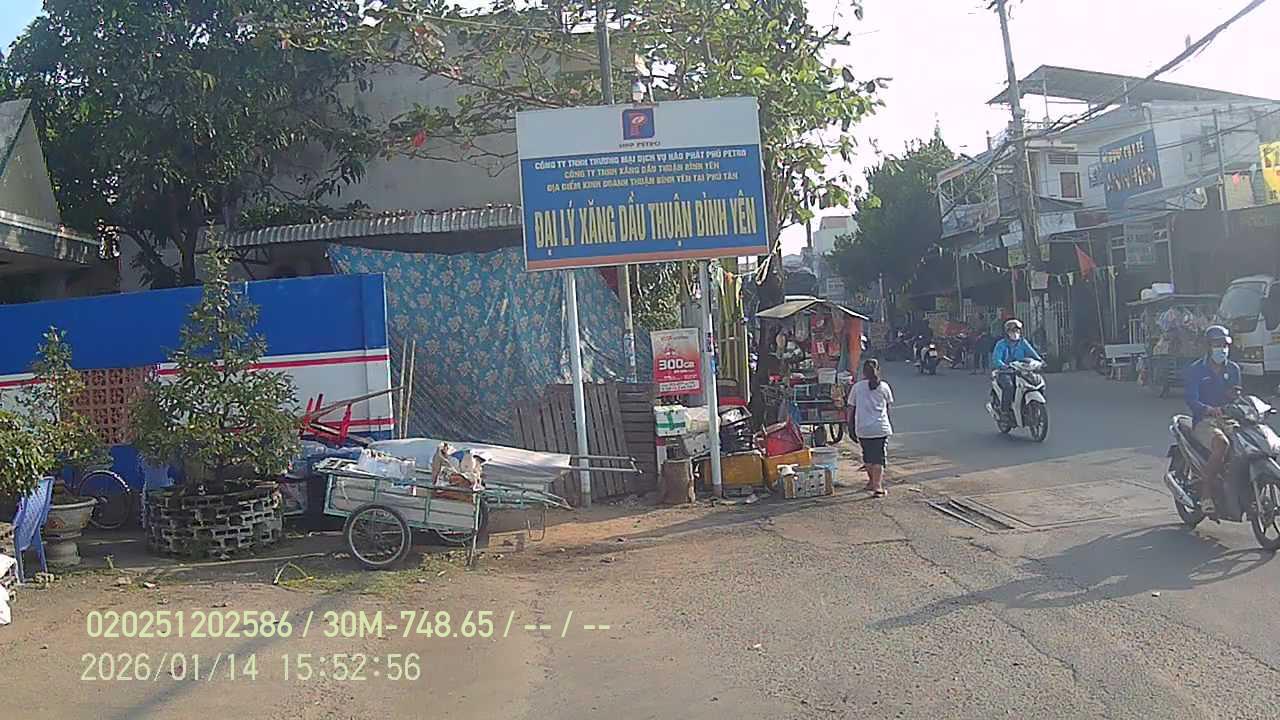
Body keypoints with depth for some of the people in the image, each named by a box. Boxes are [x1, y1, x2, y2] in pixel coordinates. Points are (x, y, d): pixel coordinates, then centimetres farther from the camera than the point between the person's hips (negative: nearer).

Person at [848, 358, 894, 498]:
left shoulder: (857, 387, 1)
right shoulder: (884, 386, 1)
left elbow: (851, 408, 4)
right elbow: (888, 406, 11)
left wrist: (852, 425, 15)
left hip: (863, 429, 1)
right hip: (881, 428, -1)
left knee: (867, 456, 18)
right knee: (879, 457, 1)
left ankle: (872, 481, 33)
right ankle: (878, 486, -7)